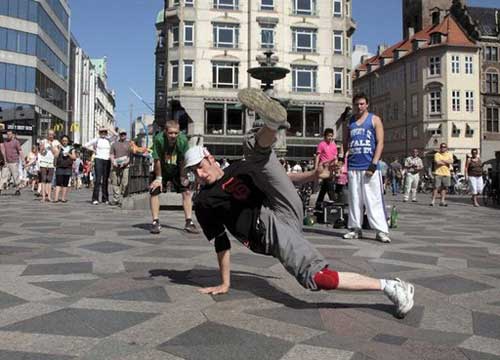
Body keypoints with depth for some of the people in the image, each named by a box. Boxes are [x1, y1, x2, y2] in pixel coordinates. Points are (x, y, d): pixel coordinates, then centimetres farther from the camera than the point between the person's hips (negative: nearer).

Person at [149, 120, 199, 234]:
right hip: (161, 170, -1)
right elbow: (157, 160, -22)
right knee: (154, 192, -11)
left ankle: (189, 222, 2)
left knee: (187, 192, -5)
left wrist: (183, 177, -12)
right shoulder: (159, 139, -30)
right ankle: (155, 222, -1)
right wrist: (159, 178, -16)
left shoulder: (183, 140, -26)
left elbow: (183, 160, -16)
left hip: (177, 170, 1)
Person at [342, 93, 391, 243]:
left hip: (369, 166, -4)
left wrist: (374, 164, -13)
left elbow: (380, 143, -3)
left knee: (373, 199, -7)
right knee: (354, 199, 5)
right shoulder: (349, 122, 15)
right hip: (353, 166, 4)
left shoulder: (374, 120, 4)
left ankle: (381, 230, -5)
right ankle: (355, 229, 11)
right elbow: (345, 144, 18)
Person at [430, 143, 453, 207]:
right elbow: (437, 162, -15)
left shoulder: (449, 154, 11)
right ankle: (433, 201, -3)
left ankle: (442, 201, 10)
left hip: (446, 173, 3)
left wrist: (442, 160, -14)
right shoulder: (437, 154, 1)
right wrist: (446, 162, -5)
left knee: (444, 187, 5)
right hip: (438, 173, -3)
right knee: (436, 187, -6)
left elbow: (451, 161, -7)